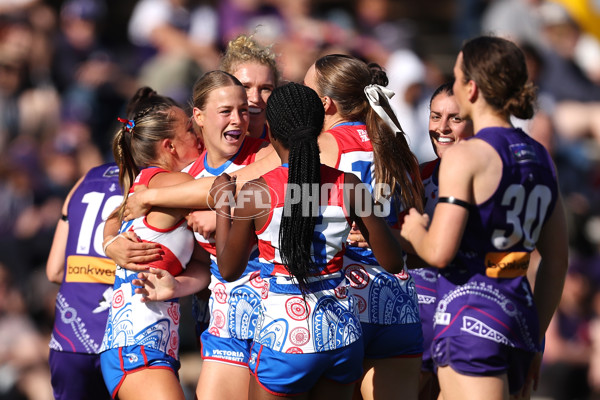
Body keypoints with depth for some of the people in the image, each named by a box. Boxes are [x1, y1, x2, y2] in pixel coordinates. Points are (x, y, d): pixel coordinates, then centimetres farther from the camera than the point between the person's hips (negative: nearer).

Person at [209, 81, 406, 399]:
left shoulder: (255, 193, -11)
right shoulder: (348, 186, -5)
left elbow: (229, 270, 4)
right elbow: (393, 263, 4)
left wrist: (222, 207, 16)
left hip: (284, 339, -4)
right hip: (342, 336, 4)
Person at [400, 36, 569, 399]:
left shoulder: (465, 156, -11)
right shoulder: (540, 158, 12)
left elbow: (439, 252, -17)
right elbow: (557, 261, 15)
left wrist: (414, 232, 5)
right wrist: (535, 340, 21)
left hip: (471, 317, -8)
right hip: (521, 313, 8)